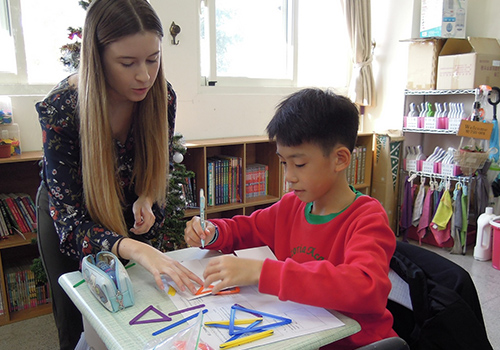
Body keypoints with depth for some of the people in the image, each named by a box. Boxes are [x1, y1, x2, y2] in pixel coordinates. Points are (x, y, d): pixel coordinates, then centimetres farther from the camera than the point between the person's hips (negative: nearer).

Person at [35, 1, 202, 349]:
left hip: (130, 212, 3)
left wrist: (146, 199, -24)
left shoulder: (162, 96, -23)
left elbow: (160, 166, -4)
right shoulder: (61, 109, -34)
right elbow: (69, 220, -34)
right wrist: (136, 250, -51)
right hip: (71, 216, -2)